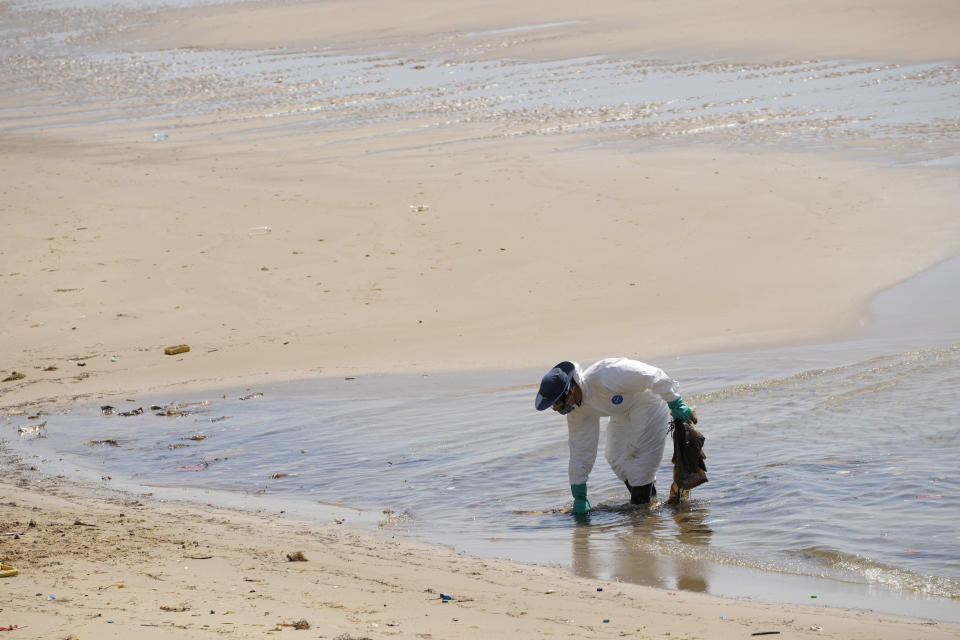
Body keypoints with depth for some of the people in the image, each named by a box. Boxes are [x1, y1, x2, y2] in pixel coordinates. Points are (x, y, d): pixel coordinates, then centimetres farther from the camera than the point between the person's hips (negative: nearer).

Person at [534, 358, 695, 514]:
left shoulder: (604, 378, -39)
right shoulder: (575, 408, -13)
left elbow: (652, 376, -31)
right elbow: (580, 449, -6)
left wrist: (676, 404, -22)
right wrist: (579, 496, -7)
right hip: (621, 413, 8)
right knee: (616, 457, 5)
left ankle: (640, 503, -7)